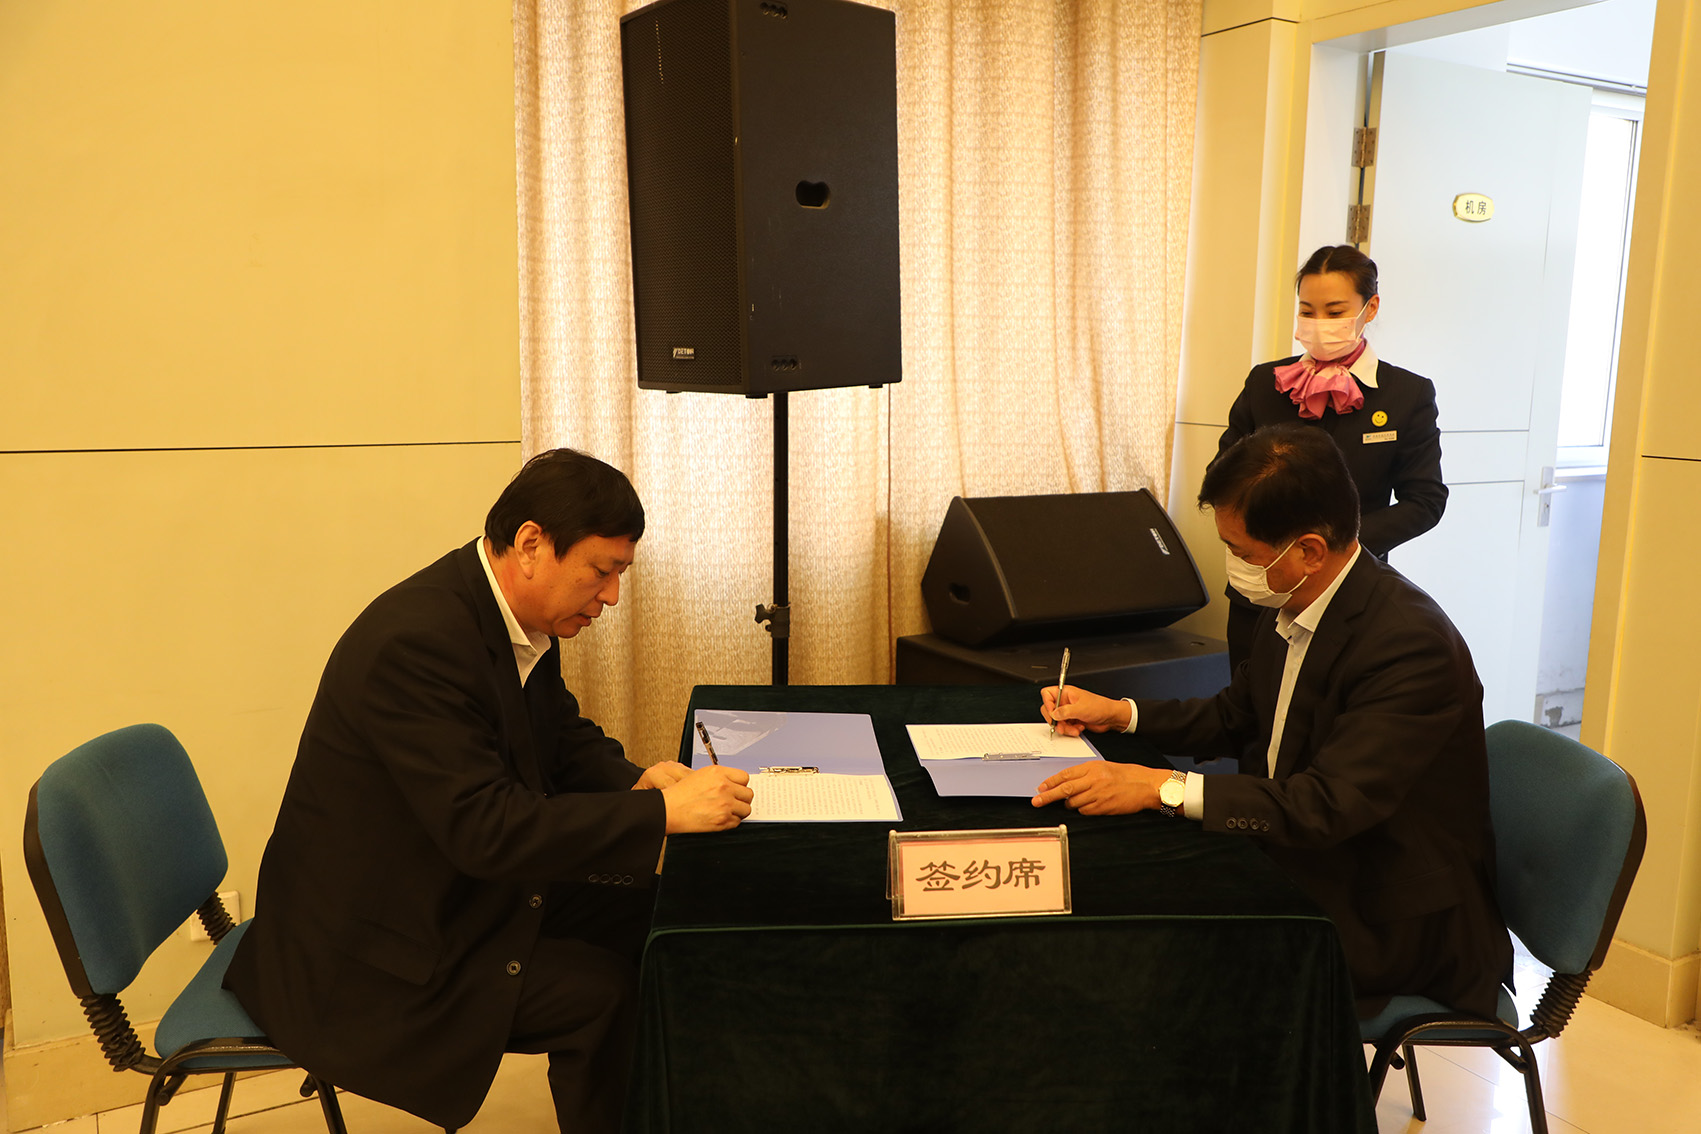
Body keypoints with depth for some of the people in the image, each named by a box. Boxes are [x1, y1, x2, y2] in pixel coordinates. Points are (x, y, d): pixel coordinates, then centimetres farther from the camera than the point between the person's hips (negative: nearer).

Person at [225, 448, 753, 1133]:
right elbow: (486, 828, -33)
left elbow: (565, 737, 12)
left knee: (645, 918, 1)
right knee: (604, 993, -19)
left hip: (463, 890, 9)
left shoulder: (520, 617, -1)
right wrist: (662, 812, -31)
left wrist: (634, 781, -9)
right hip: (364, 956, -9)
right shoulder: (416, 642, -29)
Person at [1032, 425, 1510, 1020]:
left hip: (1387, 921, -8)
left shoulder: (1412, 646, -26)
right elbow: (1235, 716, 17)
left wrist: (1162, 788, -35)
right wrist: (1118, 713, 5)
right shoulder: (1290, 609, 1)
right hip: (1303, 864, 8)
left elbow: (1328, 805, -32)